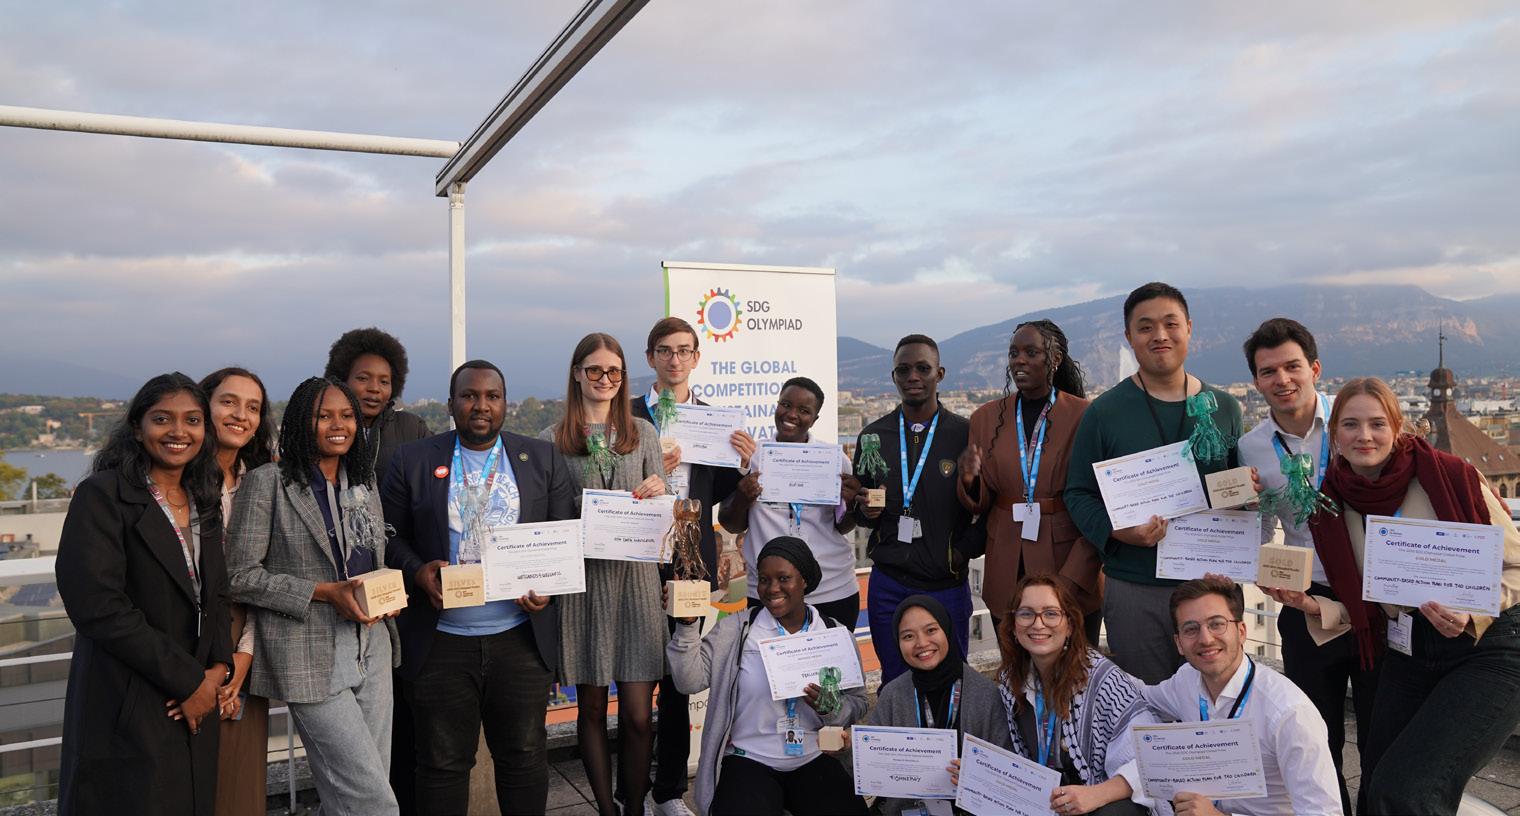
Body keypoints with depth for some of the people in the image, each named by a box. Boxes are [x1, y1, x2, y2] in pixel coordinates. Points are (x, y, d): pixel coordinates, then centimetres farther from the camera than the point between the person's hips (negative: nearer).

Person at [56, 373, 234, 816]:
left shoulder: (203, 503, 11)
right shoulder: (102, 496, -10)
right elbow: (97, 606, -18)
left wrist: (218, 668, -5)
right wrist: (187, 680, -15)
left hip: (195, 708, 6)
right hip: (127, 713, -6)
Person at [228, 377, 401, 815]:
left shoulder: (364, 481, 12)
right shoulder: (267, 482, -7)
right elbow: (239, 576, -9)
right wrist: (322, 593, -16)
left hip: (372, 646, 6)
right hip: (312, 655, -6)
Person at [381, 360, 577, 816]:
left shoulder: (543, 460, 6)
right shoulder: (412, 461, 4)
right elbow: (390, 536, 6)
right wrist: (417, 571, -13)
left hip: (522, 638, 1)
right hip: (440, 644, 0)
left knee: (525, 755, 10)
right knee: (443, 762, 9)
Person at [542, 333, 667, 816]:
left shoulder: (643, 433, 10)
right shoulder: (553, 440, 5)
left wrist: (657, 494, -9)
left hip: (635, 575, 1)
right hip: (580, 580, 0)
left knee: (638, 715, -1)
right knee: (591, 708, 8)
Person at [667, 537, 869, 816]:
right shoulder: (736, 630, -1)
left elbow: (858, 702, 6)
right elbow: (691, 681, -9)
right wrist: (688, 625, -21)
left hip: (814, 761, 2)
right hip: (748, 761, -2)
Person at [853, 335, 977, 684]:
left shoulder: (966, 434, -3)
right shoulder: (873, 435, 6)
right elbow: (858, 508, 14)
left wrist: (966, 550, -8)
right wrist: (866, 510, -7)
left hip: (946, 585, -2)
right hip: (887, 585, 2)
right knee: (894, 686, 11)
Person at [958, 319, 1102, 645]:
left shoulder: (1084, 416, -5)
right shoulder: (986, 418, 6)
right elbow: (980, 505, 11)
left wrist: (1073, 579, -13)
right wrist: (969, 480, -12)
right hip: (1006, 579, 3)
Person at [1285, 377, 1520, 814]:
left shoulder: (1454, 476, -12)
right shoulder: (1330, 505, 0)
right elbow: (1361, 609, 7)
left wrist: (1471, 613, -21)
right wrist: (1315, 608, -13)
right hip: (1406, 659, 5)